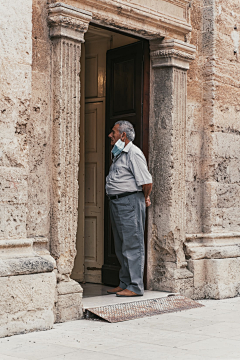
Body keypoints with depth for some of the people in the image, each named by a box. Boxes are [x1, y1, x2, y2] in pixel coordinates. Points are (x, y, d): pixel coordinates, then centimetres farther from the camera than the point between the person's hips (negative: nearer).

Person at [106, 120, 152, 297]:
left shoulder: (134, 153, -13)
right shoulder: (118, 154, 18)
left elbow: (146, 181, -18)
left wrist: (145, 199, -3)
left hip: (130, 202, -10)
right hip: (116, 203, 10)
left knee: (132, 246, -7)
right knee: (121, 247, 14)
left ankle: (135, 287, -3)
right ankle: (124, 284, 22)